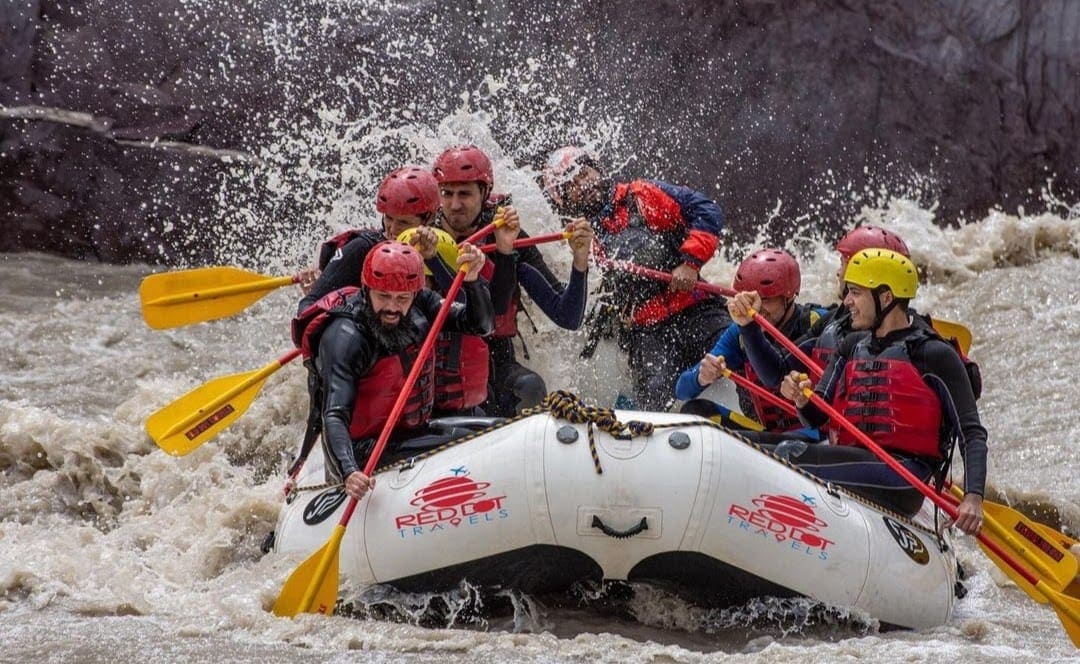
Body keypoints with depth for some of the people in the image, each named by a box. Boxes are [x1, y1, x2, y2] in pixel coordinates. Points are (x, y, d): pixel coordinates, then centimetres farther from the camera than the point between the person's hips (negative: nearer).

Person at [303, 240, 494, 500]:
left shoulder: (419, 304, -3)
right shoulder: (344, 338, -22)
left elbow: (481, 325, -1)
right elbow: (334, 417, -29)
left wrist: (473, 281, -22)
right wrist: (349, 473, -45)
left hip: (417, 436, 9)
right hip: (366, 460, -9)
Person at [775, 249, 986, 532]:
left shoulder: (935, 355, 2)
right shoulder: (852, 347, 22)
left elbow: (972, 434, -2)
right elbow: (817, 418, 18)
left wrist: (973, 497, -17)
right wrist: (802, 401, -7)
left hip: (903, 482, -6)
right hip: (849, 471, 6)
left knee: (791, 455, -28)